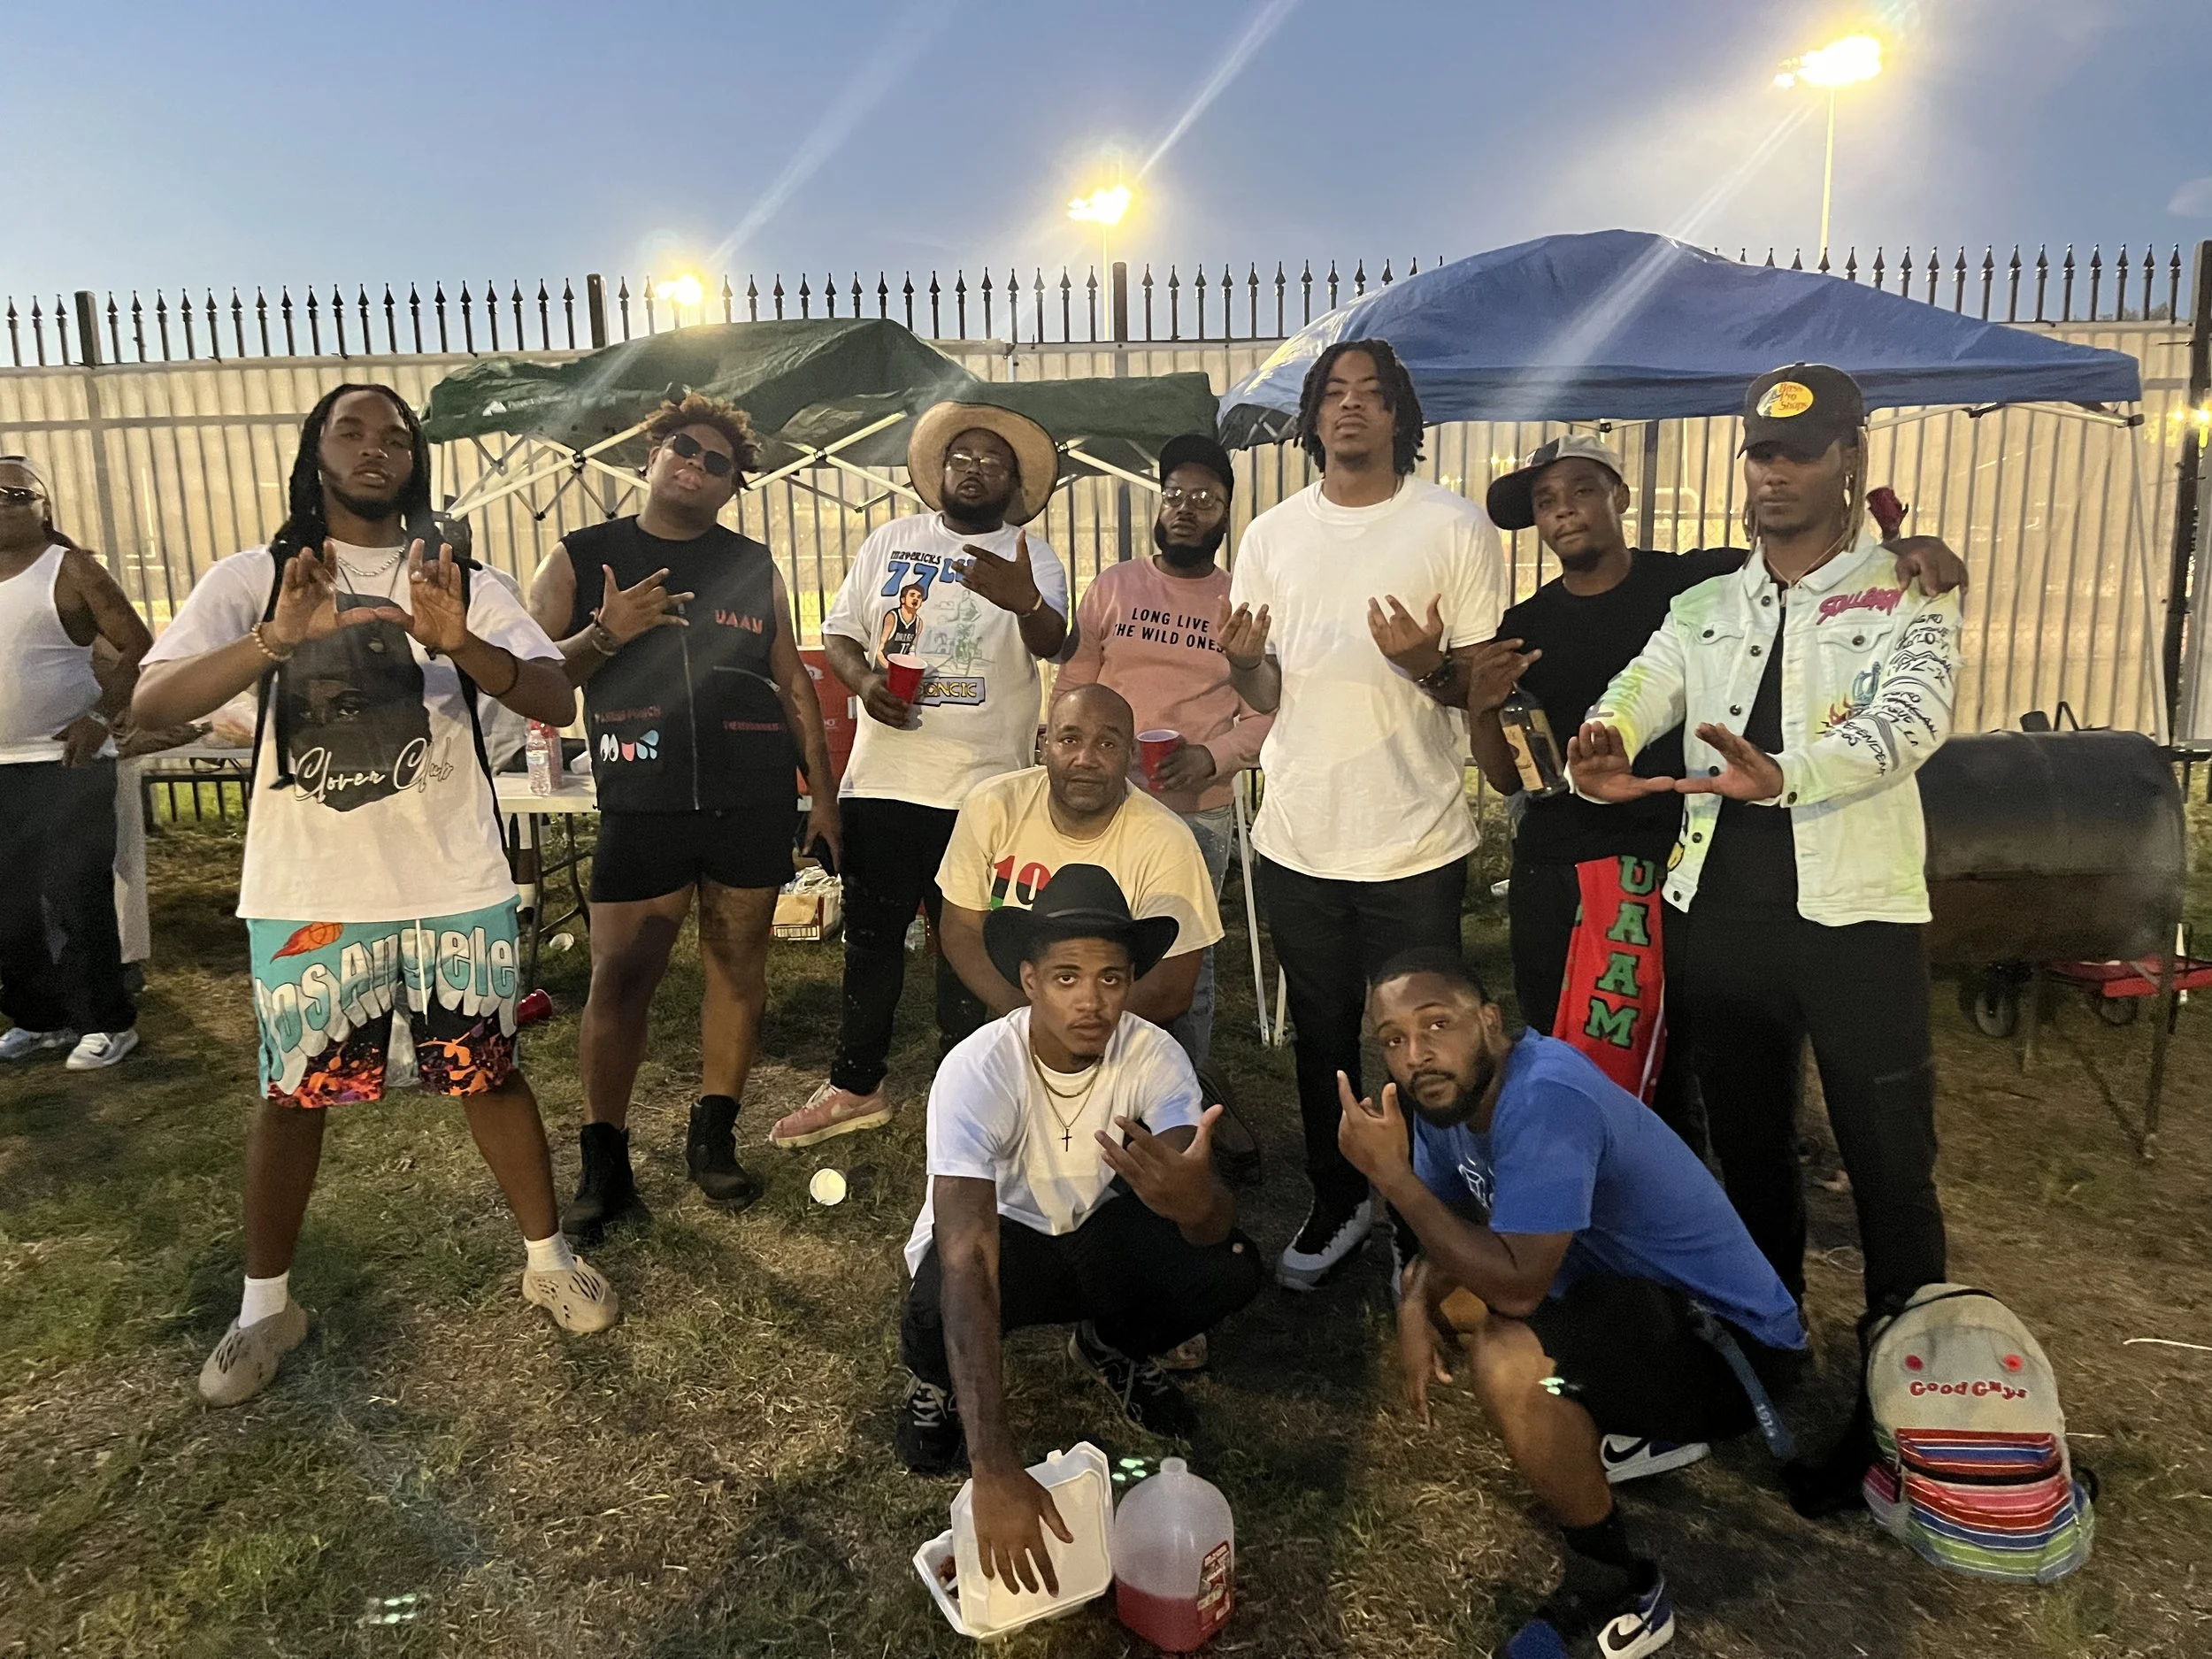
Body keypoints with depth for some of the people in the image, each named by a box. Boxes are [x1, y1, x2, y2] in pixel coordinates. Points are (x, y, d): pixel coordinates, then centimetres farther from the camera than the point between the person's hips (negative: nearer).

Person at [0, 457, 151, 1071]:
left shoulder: (70, 569, -6)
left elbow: (138, 647, -8)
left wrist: (101, 716, -16)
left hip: (66, 765, -6)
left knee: (78, 900, -3)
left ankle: (106, 1021, 8)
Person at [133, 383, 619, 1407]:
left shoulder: (457, 581, 4)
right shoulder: (255, 579, 0)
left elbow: (557, 701, -8)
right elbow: (149, 703, -13)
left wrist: (458, 643, -28)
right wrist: (278, 639, -30)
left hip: (454, 886, 1)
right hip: (307, 895, 0)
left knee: (489, 1072, 9)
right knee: (293, 1094, 10)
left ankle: (549, 1260, 26)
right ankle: (266, 1306, 29)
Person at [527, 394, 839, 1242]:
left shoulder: (753, 566, 13)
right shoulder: (581, 559, 8)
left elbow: (792, 678, 14)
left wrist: (821, 790, 9)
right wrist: (605, 635, -13)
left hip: (754, 798, 2)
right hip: (642, 802, -2)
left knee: (739, 963, 6)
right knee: (620, 978, -3)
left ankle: (713, 1138, 21)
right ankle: (604, 1165, 11)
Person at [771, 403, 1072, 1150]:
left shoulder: (1030, 556, -1)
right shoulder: (891, 542, 9)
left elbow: (1052, 642, -20)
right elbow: (839, 635, 11)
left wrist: (1026, 603, -43)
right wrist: (864, 680, -11)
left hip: (984, 786, -2)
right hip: (882, 777, 3)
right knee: (870, 936, 11)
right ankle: (855, 1086, 25)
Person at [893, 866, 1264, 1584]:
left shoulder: (1154, 1056, -24)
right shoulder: (978, 1070, -33)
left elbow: (1213, 1221, -33)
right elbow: (967, 1262, -42)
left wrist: (1193, 1197, -61)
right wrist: (995, 1468, -51)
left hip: (1098, 1232, 3)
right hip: (996, 1237, -3)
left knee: (1233, 1267, -24)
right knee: (941, 1305, -37)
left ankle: (1111, 1347, 10)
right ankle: (934, 1376, 4)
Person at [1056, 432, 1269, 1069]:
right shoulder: (1111, 587, 6)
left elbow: (1264, 714, 0)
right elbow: (1070, 688, 6)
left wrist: (1212, 757, -18)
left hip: (1201, 812, 0)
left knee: (1187, 963, 7)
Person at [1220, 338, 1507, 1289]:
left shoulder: (1454, 528, -4)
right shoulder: (1272, 534, 7)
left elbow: (1485, 687, -2)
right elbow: (1266, 695, 10)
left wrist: (1428, 663, -24)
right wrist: (1242, 661, -13)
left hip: (1415, 841, -3)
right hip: (1298, 837, 4)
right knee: (1322, 1035, 17)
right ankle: (1338, 1203, 36)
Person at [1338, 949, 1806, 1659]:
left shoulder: (1545, 1098, -30)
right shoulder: (1452, 1091, -4)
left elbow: (1516, 1285, -34)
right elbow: (1449, 1223, 9)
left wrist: (1387, 1172, -30)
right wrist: (1416, 1306, -10)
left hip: (1732, 1339, -9)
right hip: (1632, 1287, 9)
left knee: (1509, 1361, -31)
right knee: (1435, 1289, 14)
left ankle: (1617, 1589, -5)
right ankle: (1636, 1431, 22)